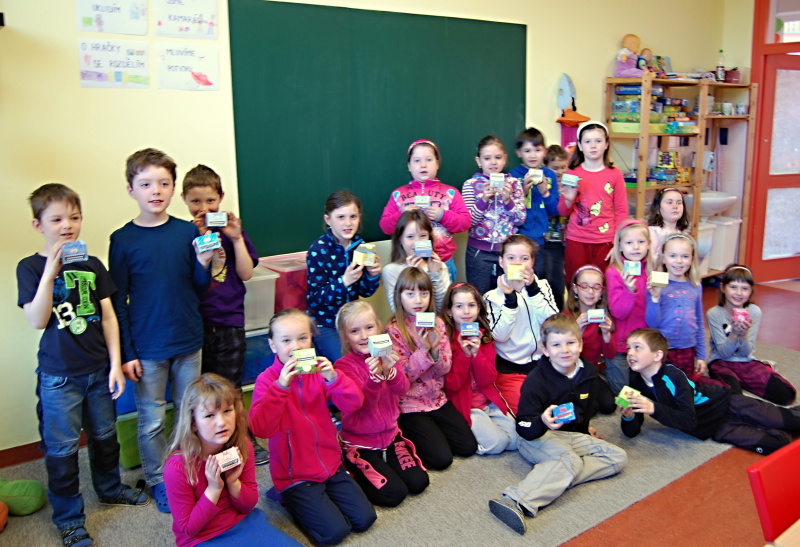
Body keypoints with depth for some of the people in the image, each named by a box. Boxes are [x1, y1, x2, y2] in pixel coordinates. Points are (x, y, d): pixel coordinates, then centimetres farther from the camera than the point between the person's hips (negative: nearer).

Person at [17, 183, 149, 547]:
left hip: (98, 370, 3)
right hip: (58, 376, -3)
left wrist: (115, 364, -1)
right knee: (61, 447, 6)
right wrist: (50, 272, -24)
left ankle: (109, 488, 41)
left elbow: (108, 317, 3)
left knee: (105, 435, 18)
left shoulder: (92, 265, 3)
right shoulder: (30, 267, -6)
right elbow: (37, 320, -17)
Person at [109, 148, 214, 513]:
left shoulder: (188, 232, -2)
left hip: (188, 342, 2)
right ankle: (158, 480, 30)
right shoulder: (122, 240, -7)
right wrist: (125, 353, -5)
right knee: (151, 420, 9)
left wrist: (204, 263, -16)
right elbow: (118, 302, -3)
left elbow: (200, 287, 5)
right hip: (147, 348, -2)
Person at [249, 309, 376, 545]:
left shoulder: (318, 370, -1)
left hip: (330, 465, 5)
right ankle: (290, 499, 11)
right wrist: (281, 386, -35)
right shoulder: (267, 379, -13)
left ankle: (321, 497, 21)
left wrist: (334, 378, -29)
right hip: (294, 475, -4)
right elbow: (260, 429, -26)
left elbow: (353, 404, -11)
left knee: (365, 519, -1)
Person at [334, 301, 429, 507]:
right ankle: (350, 471, 9)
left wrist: (389, 371, -39)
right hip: (359, 443, -5)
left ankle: (384, 462, 18)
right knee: (394, 492, -14)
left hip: (390, 434, 5)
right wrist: (374, 377, -42)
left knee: (419, 482, -5)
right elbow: (363, 403, -23)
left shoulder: (386, 357, -1)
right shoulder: (344, 366, -15)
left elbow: (402, 389, -17)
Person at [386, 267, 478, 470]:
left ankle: (430, 432, 22)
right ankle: (408, 438, 12)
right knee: (442, 458, -12)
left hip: (437, 399, 5)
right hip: (409, 406, -5)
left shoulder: (437, 323, 0)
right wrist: (423, 351, -29)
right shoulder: (394, 330, -14)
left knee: (469, 446, 2)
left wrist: (435, 350, -22)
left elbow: (445, 368, -1)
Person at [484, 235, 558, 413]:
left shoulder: (542, 286, 6)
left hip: (543, 361, 3)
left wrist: (532, 289, -18)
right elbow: (500, 336, -13)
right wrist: (510, 299, -21)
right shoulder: (493, 296, -1)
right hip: (510, 368, -3)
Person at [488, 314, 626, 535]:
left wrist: (585, 427, 15)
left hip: (574, 435, 7)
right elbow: (525, 430, -21)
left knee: (618, 457, -9)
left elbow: (605, 404, 24)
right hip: (538, 438, -7)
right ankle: (517, 502, -51)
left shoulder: (588, 372, 1)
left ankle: (554, 478, -27)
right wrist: (542, 422, -40)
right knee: (570, 460, -35)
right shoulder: (536, 381, -17)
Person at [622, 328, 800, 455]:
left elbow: (689, 421, -31)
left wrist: (655, 409, -43)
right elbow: (632, 432, -7)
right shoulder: (636, 386, -10)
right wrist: (629, 417, -30)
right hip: (714, 428, 4)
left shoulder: (674, 376, -26)